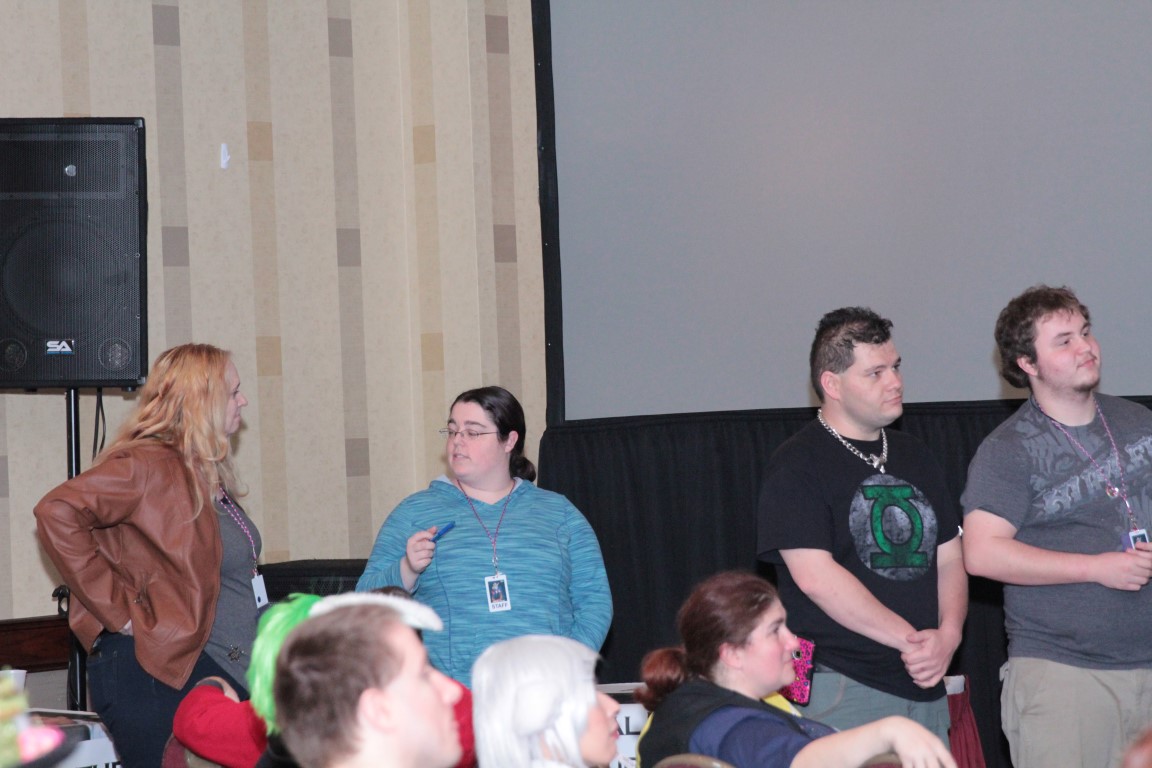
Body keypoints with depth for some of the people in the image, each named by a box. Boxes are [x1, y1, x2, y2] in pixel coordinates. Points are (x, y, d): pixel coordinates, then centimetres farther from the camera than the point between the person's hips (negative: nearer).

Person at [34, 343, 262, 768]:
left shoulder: (206, 476, 19)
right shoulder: (147, 465, -11)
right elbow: (56, 512, -23)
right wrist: (117, 610, -19)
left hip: (223, 670, 9)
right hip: (156, 676, -9)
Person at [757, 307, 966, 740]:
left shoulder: (913, 457, 18)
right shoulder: (797, 466, -5)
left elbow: (949, 558, 17)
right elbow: (815, 576, -15)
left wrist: (948, 635, -3)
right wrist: (910, 639, -13)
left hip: (925, 686, 7)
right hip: (843, 690, -7)